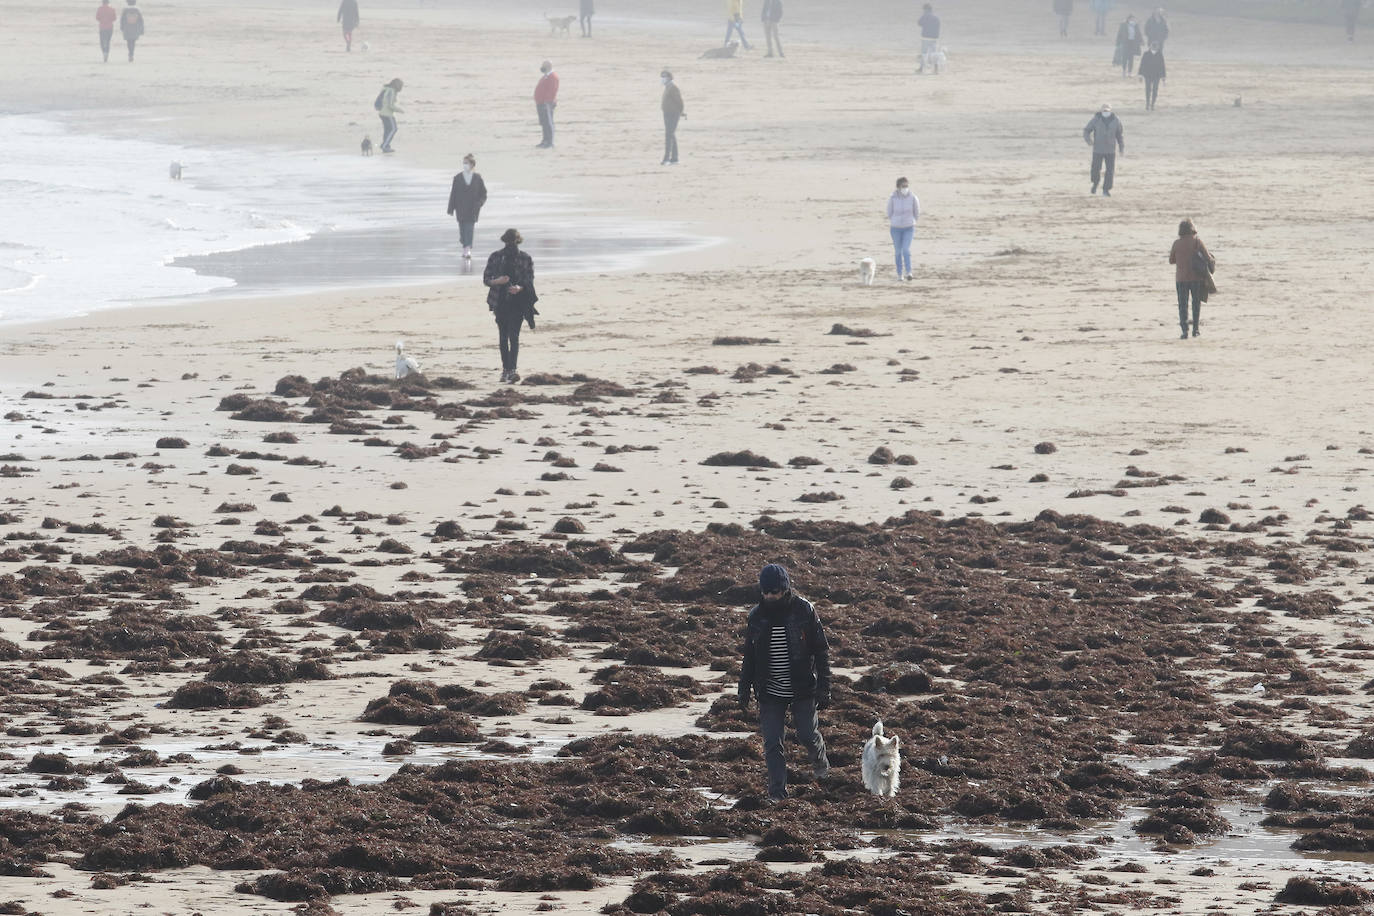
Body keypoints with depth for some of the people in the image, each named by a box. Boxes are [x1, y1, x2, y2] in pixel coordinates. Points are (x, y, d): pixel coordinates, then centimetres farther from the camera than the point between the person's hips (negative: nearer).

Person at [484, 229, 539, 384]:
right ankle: (506, 369, 13)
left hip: (518, 302, -2)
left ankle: (512, 370, -18)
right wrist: (497, 281, -18)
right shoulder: (495, 257, 5)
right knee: (503, 336, 7)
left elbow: (530, 281, 2)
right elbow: (486, 279, 5)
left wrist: (520, 288, -20)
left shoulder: (526, 259, 3)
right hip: (500, 302, 2)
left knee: (514, 335, -12)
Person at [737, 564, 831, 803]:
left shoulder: (803, 610, -9)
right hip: (770, 692, 2)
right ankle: (777, 791, 8)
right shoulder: (757, 615, -1)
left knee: (807, 735, 4)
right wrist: (744, 689, 9)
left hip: (802, 689, -2)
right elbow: (749, 656, 10)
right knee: (772, 743, -2)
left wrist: (824, 688, -8)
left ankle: (819, 760, 37)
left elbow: (821, 651, -5)